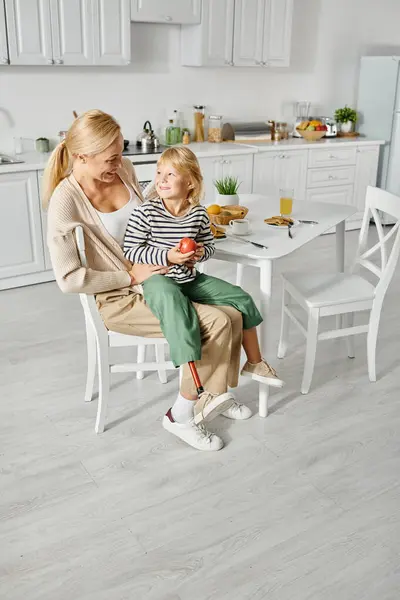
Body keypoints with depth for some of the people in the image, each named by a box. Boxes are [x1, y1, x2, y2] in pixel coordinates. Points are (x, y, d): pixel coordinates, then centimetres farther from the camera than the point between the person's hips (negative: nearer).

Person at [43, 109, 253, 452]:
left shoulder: (123, 170, -2)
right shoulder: (66, 201, -20)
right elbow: (69, 279, -21)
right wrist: (132, 275, -17)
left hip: (158, 279, 7)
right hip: (120, 300, -7)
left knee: (232, 317, -7)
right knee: (213, 325, -20)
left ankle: (210, 394, 17)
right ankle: (181, 415, -1)